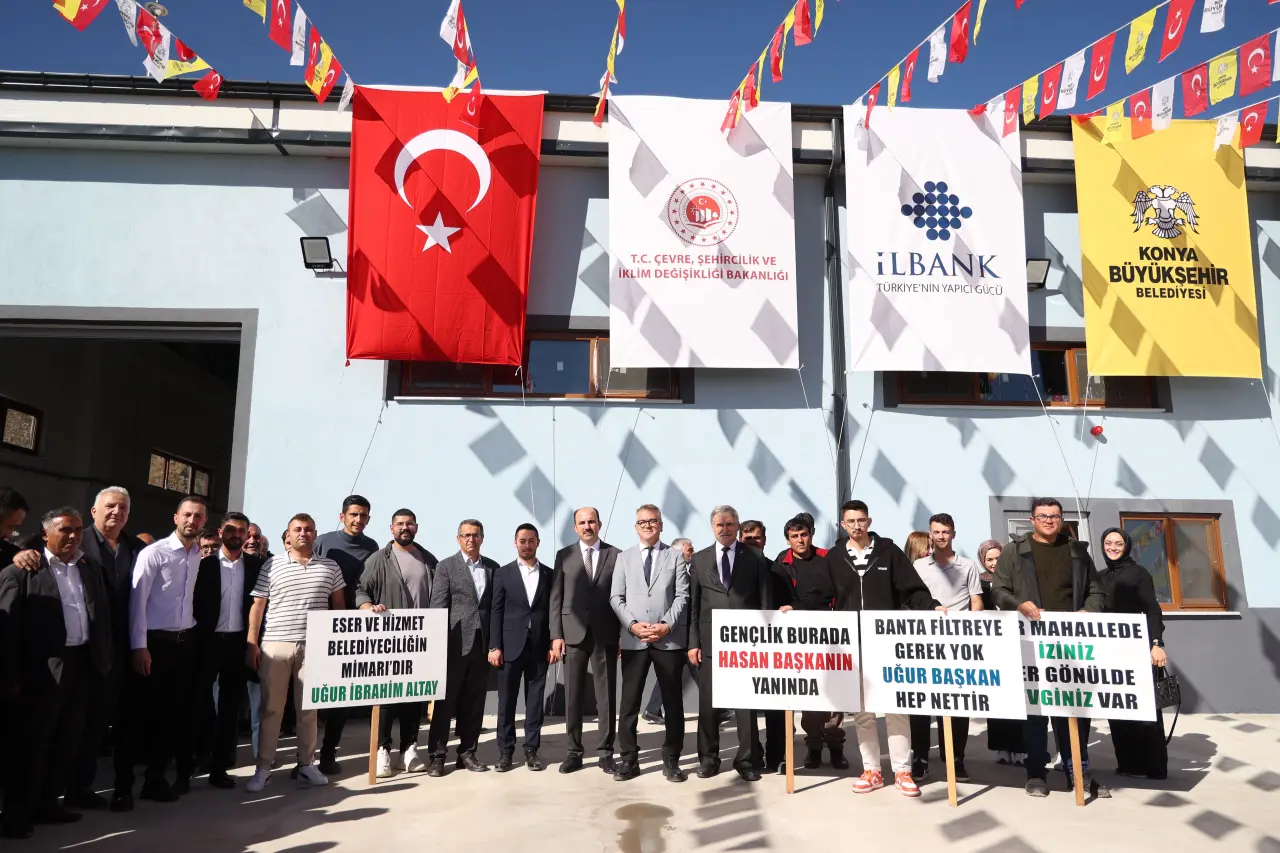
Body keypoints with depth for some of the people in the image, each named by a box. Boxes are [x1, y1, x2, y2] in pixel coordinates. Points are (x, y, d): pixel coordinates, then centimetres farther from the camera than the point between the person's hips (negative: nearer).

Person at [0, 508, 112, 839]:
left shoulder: (91, 570, 12)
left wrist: (105, 659, 10)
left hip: (82, 664, 6)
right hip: (43, 669, -6)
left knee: (67, 741, 14)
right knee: (30, 743, 4)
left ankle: (47, 803, 27)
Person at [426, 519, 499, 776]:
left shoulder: (493, 568, 11)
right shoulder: (446, 566, 1)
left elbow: (496, 605, 11)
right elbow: (437, 607, -4)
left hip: (482, 644, 3)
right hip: (454, 643, -3)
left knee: (474, 702, 8)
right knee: (445, 701, 2)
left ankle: (467, 752, 17)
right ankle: (437, 755, 10)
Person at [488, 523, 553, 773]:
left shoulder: (549, 574, 8)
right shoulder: (503, 573, 4)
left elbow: (553, 611, 7)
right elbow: (496, 612, 0)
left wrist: (553, 644, 0)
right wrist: (495, 646, -6)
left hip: (539, 647, 1)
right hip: (511, 646, -1)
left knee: (535, 700, 5)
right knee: (506, 700, 3)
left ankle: (531, 750, 13)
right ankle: (505, 751, 12)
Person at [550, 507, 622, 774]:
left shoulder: (616, 555, 4)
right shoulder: (564, 555, 7)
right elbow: (556, 598, 4)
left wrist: (623, 634, -2)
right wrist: (556, 635, -3)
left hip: (605, 634, -1)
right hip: (573, 633, 1)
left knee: (607, 695, 4)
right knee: (573, 695, 6)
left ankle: (606, 752, 13)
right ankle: (574, 751, 16)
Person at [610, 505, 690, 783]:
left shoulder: (675, 557, 7)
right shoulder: (624, 558, 11)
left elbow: (682, 596, 0)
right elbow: (616, 598, 4)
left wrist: (667, 625, -13)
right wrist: (633, 625, -10)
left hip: (670, 639, -1)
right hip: (633, 640, 1)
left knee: (673, 701, 6)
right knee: (629, 701, 4)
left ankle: (671, 760, 17)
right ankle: (628, 759, 14)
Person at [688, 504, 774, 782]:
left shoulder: (756, 557, 4)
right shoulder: (700, 559, 8)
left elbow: (766, 602, 2)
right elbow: (693, 605, 6)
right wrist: (693, 642, 0)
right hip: (710, 641, 1)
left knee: (747, 702, 5)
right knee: (708, 703, 7)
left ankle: (747, 759, 16)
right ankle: (708, 758, 20)